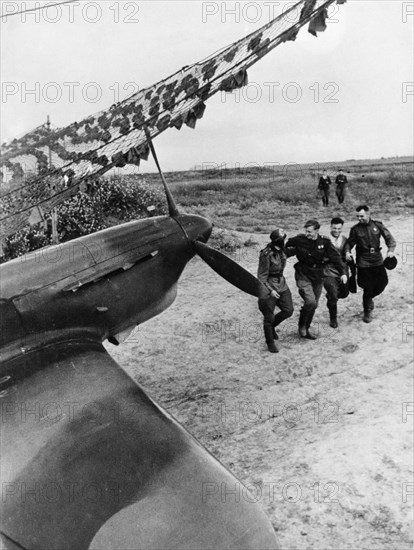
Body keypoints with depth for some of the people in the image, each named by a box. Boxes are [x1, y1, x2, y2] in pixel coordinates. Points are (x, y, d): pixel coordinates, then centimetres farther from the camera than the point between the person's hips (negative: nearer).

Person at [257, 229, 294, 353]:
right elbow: (261, 276, -18)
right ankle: (270, 343, 21)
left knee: (288, 310, 6)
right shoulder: (266, 255, -22)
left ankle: (271, 326, 31)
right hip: (268, 287, -7)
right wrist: (270, 290, -25)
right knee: (269, 317, 2)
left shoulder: (281, 251, 0)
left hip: (282, 285, 7)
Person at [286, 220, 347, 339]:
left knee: (314, 305, 11)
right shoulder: (299, 240, -11)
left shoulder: (324, 242, -6)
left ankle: (306, 329, 30)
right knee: (310, 301, -21)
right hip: (303, 276, -4)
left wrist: (343, 272, -11)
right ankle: (302, 326, 5)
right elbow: (286, 251, 5)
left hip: (318, 277, 4)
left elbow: (335, 257, -4)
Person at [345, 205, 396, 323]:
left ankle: (368, 298, 37)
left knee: (382, 284, 4)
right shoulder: (355, 229, -3)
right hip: (363, 263, -2)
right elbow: (350, 243, 3)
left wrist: (390, 250, -18)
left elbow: (389, 238, -1)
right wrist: (347, 252, -17)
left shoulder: (378, 225, 0)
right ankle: (367, 312, 22)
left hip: (378, 260, 2)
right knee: (368, 288, 1)